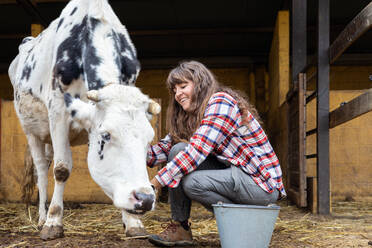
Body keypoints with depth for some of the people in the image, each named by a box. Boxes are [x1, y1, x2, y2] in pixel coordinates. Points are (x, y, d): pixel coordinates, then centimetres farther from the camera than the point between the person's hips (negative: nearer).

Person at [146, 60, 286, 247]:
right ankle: (179, 227, -1)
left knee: (190, 181, -26)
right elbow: (167, 145, 7)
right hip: (235, 173, 9)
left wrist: (157, 182, -22)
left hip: (262, 183, -9)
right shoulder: (192, 115, 13)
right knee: (178, 150, -4)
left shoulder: (221, 102, -16)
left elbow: (197, 151, -24)